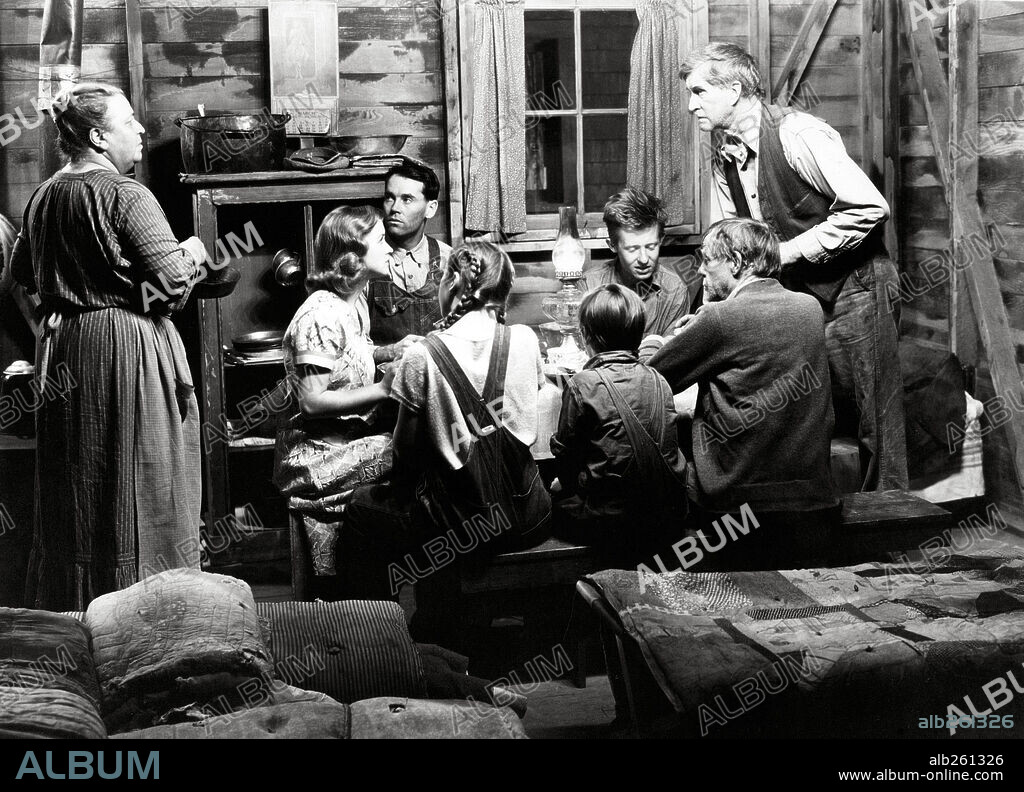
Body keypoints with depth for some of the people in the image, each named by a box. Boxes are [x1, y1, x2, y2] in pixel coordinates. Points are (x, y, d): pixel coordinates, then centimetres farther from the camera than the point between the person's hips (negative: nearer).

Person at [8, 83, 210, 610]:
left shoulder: (44, 196, 8)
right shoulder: (126, 196, -15)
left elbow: (22, 271, 19)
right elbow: (173, 279, -20)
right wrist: (192, 252, 0)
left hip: (64, 348, 8)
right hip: (128, 348, -8)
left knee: (74, 490, 16)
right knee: (139, 491, 1)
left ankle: (66, 607, 25)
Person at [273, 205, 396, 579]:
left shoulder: (355, 303, 12)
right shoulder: (320, 315, -18)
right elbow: (313, 401, -21)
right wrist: (382, 389, -18)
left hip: (350, 437, 9)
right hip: (318, 454, -9)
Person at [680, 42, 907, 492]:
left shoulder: (797, 135, -19)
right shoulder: (723, 159, 6)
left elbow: (870, 208, -23)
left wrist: (791, 250, -20)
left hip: (852, 289, -7)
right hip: (795, 297, 7)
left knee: (876, 424, -2)